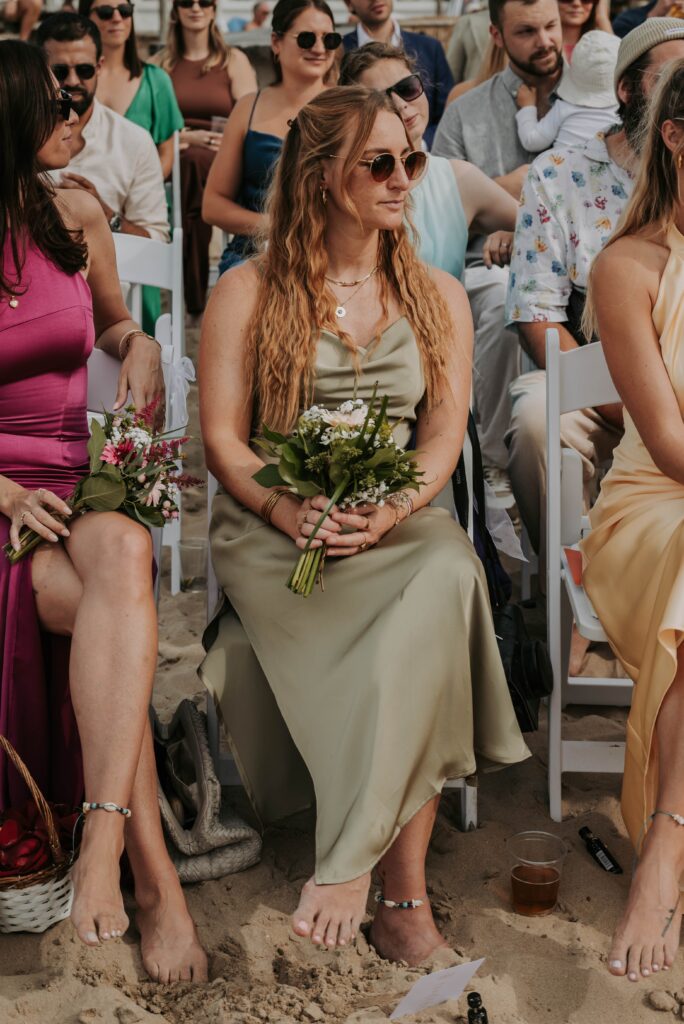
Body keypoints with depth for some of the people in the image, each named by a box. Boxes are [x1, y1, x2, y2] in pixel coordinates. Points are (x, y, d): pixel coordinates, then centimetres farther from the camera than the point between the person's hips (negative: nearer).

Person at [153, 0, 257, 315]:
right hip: (171, 165, 1)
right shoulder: (160, 64, 19)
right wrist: (187, 137, -10)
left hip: (221, 165, -1)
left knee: (195, 162, -36)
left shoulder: (234, 60, 14)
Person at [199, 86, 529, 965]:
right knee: (432, 592, -35)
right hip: (270, 528, -3)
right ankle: (403, 892, -34)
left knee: (449, 567, -35)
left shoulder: (437, 296, 17)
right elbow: (222, 440, 1)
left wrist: (390, 513, -14)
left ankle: (351, 868, -35)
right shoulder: (248, 292, 8)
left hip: (401, 524, 3)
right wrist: (293, 513, -18)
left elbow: (444, 434, 7)